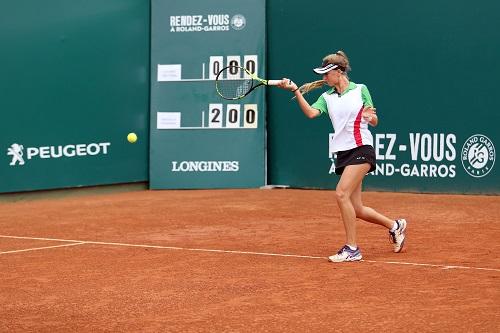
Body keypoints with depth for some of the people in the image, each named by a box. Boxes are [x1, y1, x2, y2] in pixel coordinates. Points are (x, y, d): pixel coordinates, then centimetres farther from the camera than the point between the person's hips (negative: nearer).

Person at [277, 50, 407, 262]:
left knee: (341, 194, -21)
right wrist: (296, 91, -20)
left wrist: (370, 117, -17)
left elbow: (374, 122, 6)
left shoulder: (360, 90, 1)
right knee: (357, 209, 5)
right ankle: (394, 225, 30)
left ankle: (351, 248, -13)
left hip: (361, 149, -6)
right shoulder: (327, 97, 11)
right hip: (343, 152, 6)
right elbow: (311, 113, -9)